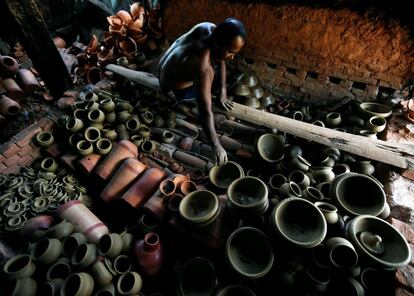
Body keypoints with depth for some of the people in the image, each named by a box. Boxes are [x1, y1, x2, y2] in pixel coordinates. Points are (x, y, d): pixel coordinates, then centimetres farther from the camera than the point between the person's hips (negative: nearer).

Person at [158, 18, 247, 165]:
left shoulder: (211, 28, -19)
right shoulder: (203, 66, -43)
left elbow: (220, 60, -4)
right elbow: (205, 112, -43)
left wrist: (223, 91, -9)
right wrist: (216, 146, -40)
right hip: (174, 89, -7)